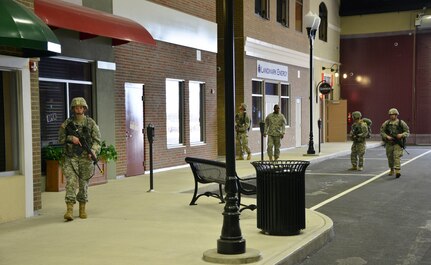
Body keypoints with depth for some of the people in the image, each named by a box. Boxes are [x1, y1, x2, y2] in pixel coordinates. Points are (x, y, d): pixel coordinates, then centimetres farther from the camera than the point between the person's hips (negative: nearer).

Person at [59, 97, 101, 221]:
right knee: (71, 182, -10)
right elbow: (61, 139, 9)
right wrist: (71, 138, -11)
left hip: (86, 158, 0)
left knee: (83, 184, 7)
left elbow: (97, 140, 0)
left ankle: (82, 209, 21)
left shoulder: (91, 123, 2)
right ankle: (69, 210, -14)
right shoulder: (67, 123, 4)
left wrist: (93, 151, -17)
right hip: (71, 157, 0)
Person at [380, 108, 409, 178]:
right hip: (389, 143, 3)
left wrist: (402, 135, -17)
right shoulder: (386, 123, 4)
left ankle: (398, 171, -22)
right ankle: (391, 170, 32)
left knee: (397, 157, -16)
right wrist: (387, 136, -13)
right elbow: (382, 132, 5)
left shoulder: (401, 123, 0)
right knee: (390, 157, 12)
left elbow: (407, 132, 2)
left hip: (398, 143, -3)